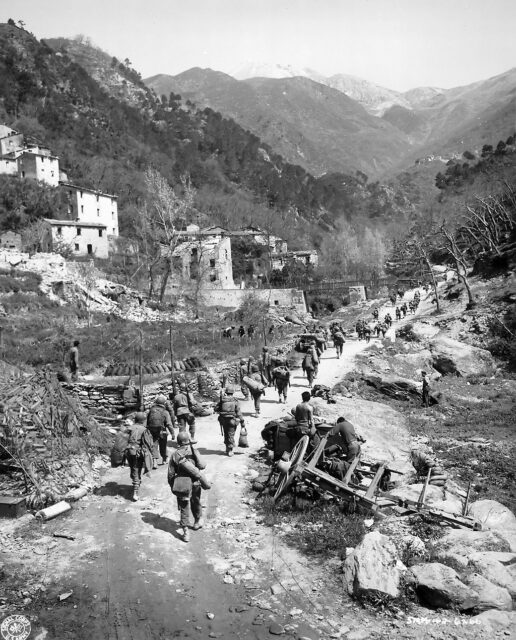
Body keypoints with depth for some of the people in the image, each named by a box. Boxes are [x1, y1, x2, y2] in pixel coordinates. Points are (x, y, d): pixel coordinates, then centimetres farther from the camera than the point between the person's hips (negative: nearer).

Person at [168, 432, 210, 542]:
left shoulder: (175, 454, -3)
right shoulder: (194, 451, -4)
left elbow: (171, 473, 0)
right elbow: (202, 466, -12)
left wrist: (172, 486, 12)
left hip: (182, 485, -1)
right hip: (195, 482, 1)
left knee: (184, 507, 6)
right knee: (195, 503, 24)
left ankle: (186, 532, 1)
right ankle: (198, 521, 42)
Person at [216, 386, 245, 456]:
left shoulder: (222, 399, -5)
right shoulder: (235, 401, -8)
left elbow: (216, 409, 0)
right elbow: (238, 412, -8)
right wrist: (242, 422, -3)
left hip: (223, 420, 2)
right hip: (232, 420, -2)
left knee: (226, 434, 18)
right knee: (231, 435, 4)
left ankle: (227, 448, 29)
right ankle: (230, 451, 1)